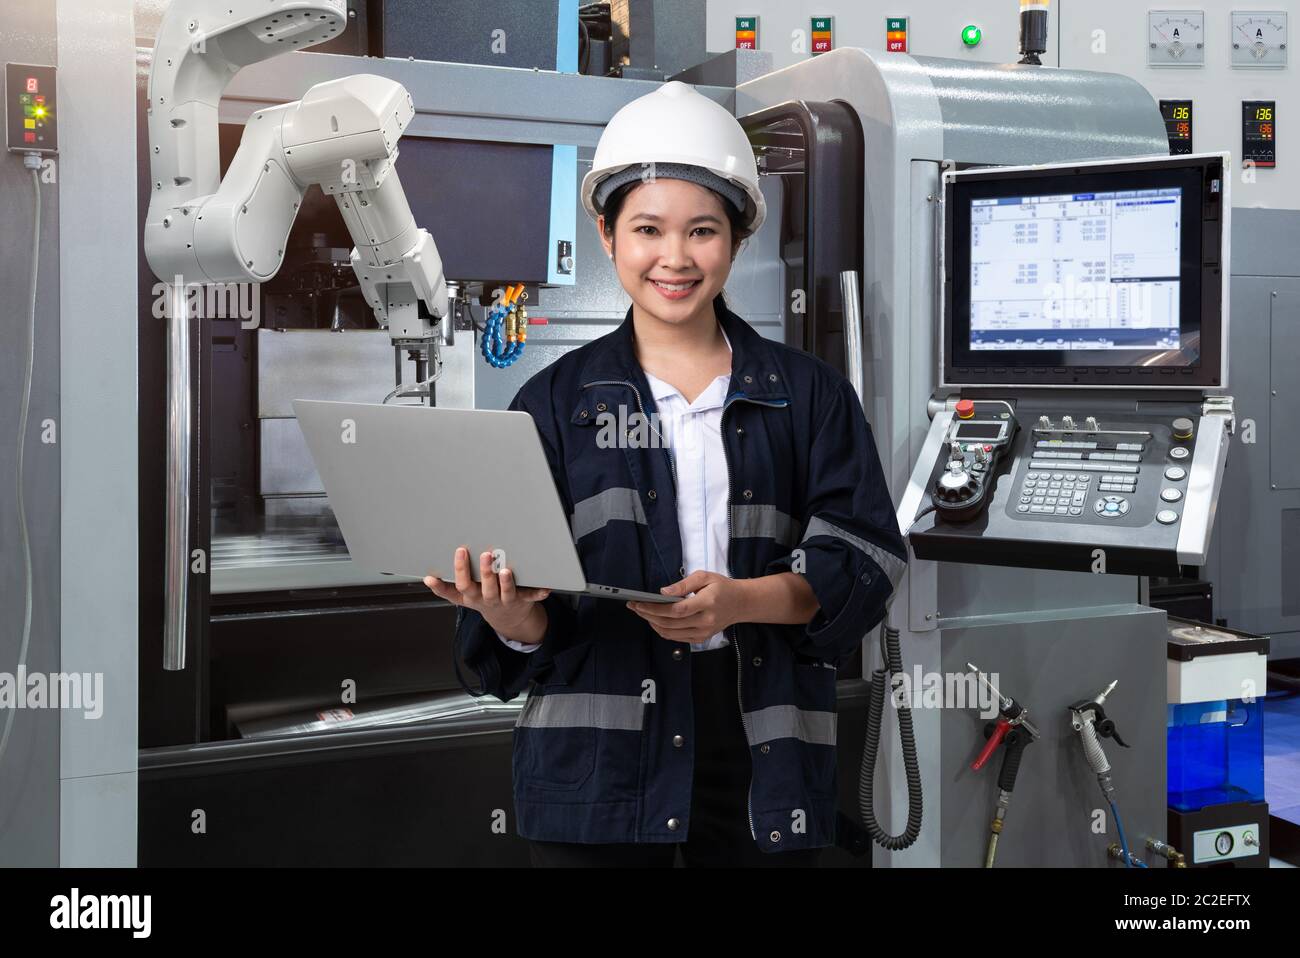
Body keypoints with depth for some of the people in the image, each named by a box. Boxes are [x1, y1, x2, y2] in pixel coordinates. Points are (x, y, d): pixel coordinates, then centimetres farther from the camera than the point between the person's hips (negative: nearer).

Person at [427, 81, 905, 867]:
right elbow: (529, 622, 1)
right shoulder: (558, 401, 5)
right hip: (601, 761, 0)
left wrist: (739, 601, -19)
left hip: (762, 751, 1)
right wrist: (509, 615, -22)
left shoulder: (809, 394, 7)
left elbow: (863, 560, -2)